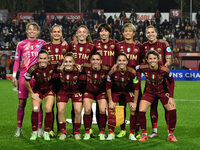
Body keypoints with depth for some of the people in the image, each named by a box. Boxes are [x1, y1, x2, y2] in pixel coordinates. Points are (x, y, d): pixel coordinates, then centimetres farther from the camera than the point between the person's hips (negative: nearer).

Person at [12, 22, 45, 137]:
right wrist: (14, 76, 3)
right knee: (22, 103, 0)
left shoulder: (42, 43, 8)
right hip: (24, 75, 0)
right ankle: (19, 128, 6)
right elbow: (17, 61, 10)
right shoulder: (21, 44, 7)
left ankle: (39, 129, 2)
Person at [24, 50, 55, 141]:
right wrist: (32, 94, -4)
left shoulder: (52, 67, -23)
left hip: (49, 90, 0)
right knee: (35, 110, -14)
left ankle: (46, 133, 2)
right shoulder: (33, 68, -24)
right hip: (37, 90, 0)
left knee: (48, 110, -15)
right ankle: (34, 133, 2)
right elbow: (26, 81, -7)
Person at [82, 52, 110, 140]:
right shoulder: (86, 67, -19)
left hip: (101, 92, 0)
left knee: (102, 111, -15)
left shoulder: (106, 69, -21)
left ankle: (102, 133, 2)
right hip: (89, 91, 0)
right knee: (87, 110, -16)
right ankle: (87, 133, 0)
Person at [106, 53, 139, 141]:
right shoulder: (112, 72, -27)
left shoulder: (132, 72, -27)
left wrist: (135, 102, -15)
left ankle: (132, 134, 3)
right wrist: (110, 101, -12)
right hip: (115, 91, 0)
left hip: (128, 91, 0)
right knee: (111, 109, -10)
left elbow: (136, 88, -16)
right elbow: (108, 87, -13)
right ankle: (111, 133, 4)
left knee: (133, 110, -10)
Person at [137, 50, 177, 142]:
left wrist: (171, 96, -13)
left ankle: (171, 134, 5)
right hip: (149, 92, 1)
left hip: (163, 92, -1)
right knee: (141, 111, -15)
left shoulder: (164, 70, -25)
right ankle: (144, 134, 7)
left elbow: (171, 82, -9)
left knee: (172, 110, -14)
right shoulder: (143, 68, -23)